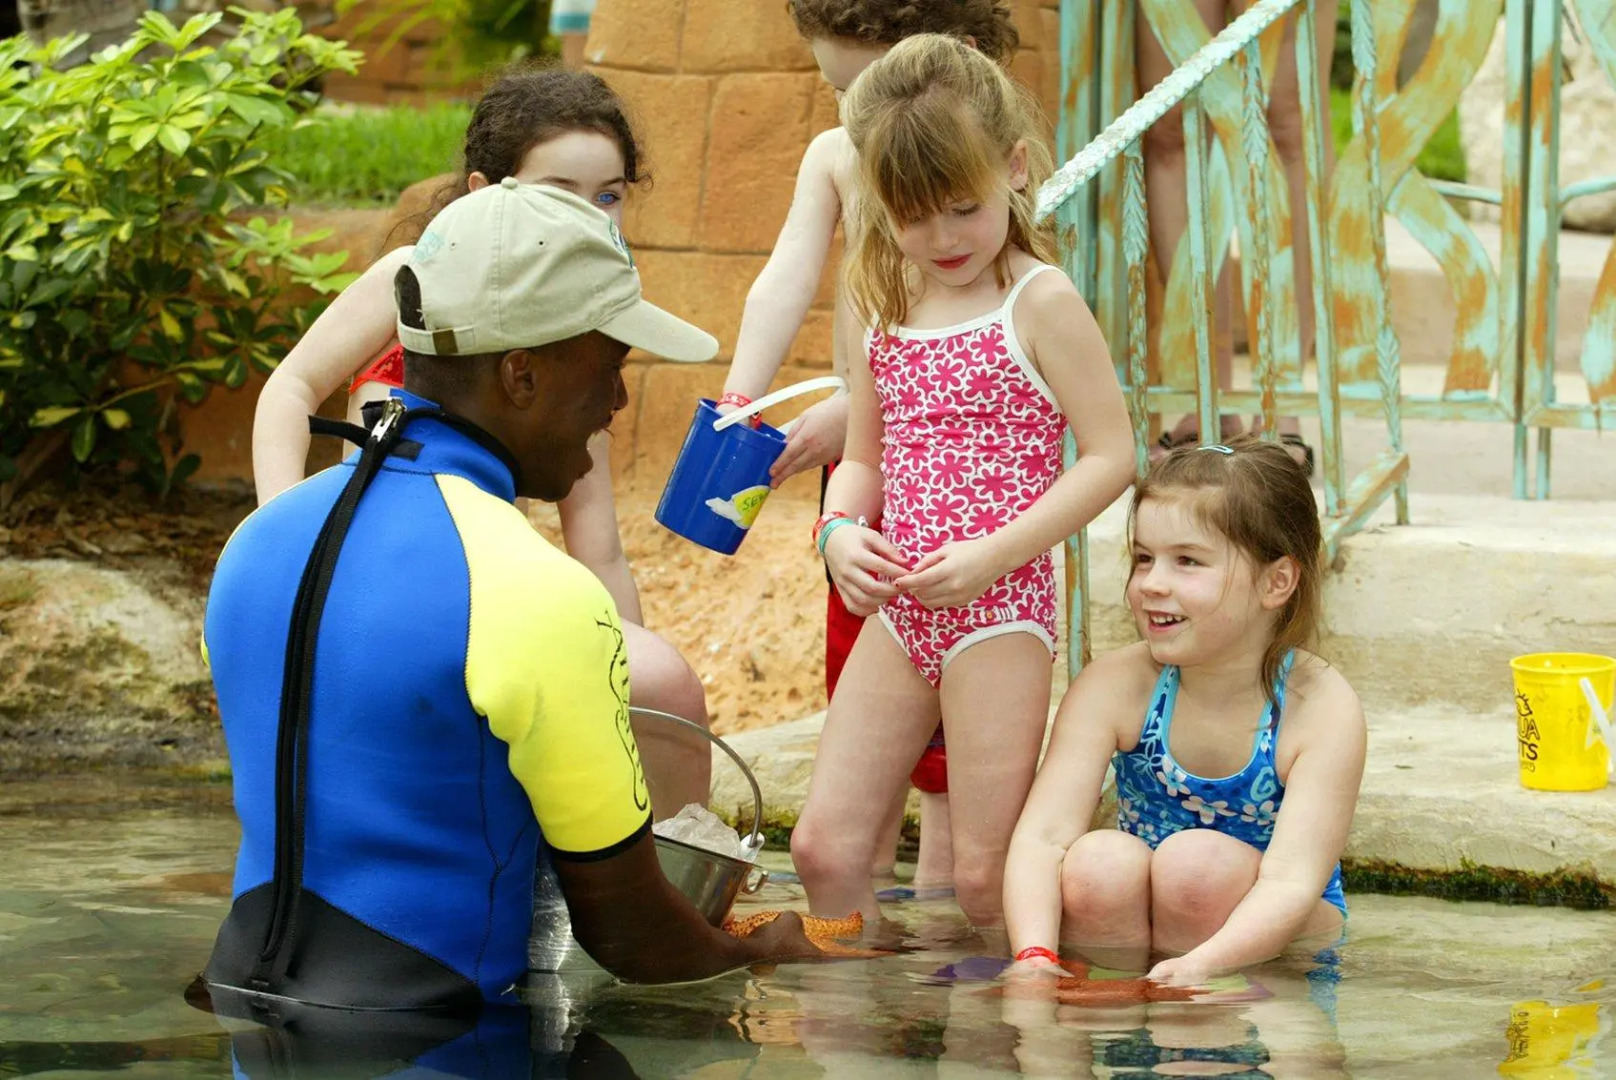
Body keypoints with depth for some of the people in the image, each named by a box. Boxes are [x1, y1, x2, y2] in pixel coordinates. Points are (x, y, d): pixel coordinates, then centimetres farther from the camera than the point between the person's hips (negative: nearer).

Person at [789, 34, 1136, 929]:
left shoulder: (1041, 304, -6)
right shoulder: (887, 310, 11)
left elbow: (1110, 454, -10)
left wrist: (995, 553, -18)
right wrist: (839, 531, -2)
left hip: (999, 613, -6)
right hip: (897, 613, 6)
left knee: (984, 873, -6)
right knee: (824, 847, 2)